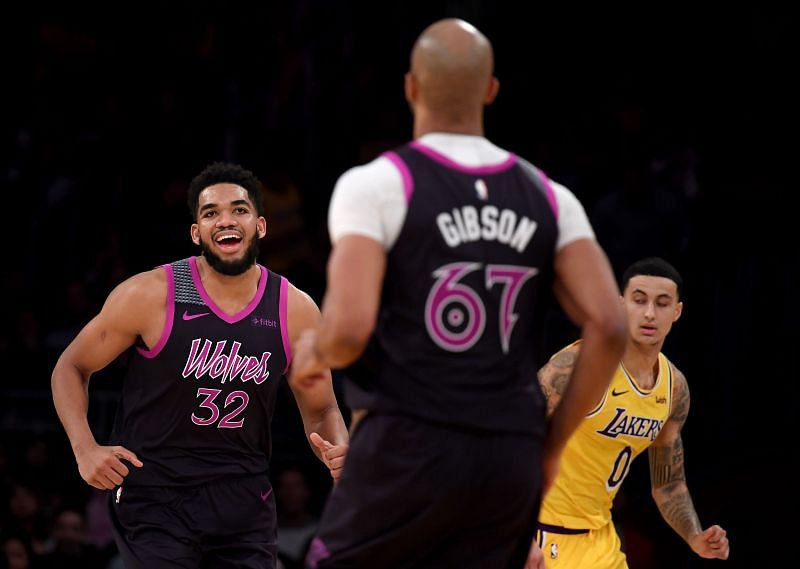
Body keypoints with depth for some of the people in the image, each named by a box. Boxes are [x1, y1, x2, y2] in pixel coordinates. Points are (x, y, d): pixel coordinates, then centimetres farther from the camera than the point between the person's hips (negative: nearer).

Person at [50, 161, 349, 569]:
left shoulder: (296, 311, -1)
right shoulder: (149, 296, -10)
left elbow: (320, 410, 11)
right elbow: (71, 368, 2)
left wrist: (338, 450, -13)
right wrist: (85, 449, -13)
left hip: (244, 501, 4)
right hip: (154, 498, -3)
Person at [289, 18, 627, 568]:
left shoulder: (375, 185, -5)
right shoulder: (549, 198, 8)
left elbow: (350, 328, -16)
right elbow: (609, 327, -2)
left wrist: (315, 353, 7)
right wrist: (553, 444, 9)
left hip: (408, 447, -4)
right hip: (511, 461, 4)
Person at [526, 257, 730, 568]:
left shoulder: (674, 387, 5)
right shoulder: (580, 363, -19)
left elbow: (669, 482, 17)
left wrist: (695, 538, -1)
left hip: (600, 538, 8)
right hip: (545, 537, -8)